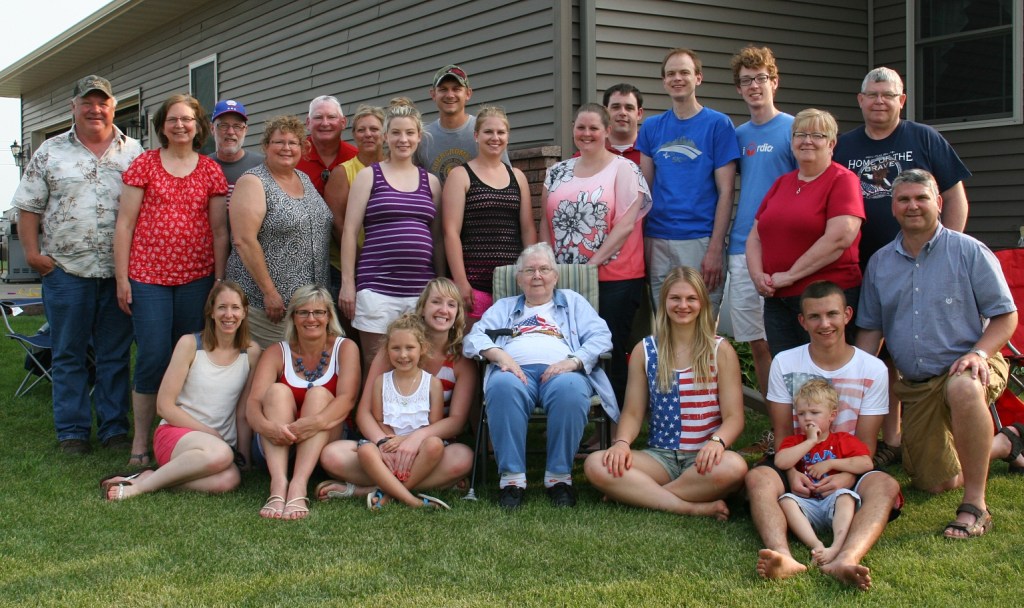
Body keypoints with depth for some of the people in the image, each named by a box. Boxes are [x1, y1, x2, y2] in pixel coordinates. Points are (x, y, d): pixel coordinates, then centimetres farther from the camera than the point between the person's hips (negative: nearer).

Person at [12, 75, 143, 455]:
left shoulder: (134, 153, 8)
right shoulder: (51, 152, 7)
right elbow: (28, 206, 7)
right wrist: (32, 252, -3)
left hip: (119, 272, 1)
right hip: (66, 270, 0)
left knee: (116, 355, 6)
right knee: (68, 355, 5)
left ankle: (114, 429, 15)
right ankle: (72, 432, 13)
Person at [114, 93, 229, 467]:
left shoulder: (211, 171, 9)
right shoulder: (144, 164, 5)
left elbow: (220, 230, 8)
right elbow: (124, 223, 3)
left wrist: (219, 280, 3)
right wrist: (121, 277, -3)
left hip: (197, 278, 2)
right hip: (148, 276, -1)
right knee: (153, 357, -6)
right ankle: (141, 442, 6)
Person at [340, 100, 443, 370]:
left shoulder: (431, 182, 14)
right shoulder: (369, 176, 6)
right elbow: (350, 231, 2)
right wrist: (347, 282, -5)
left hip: (421, 287, 3)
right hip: (377, 286, -3)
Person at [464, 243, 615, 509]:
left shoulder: (573, 302, 30)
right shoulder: (503, 307, 34)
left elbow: (601, 337, 13)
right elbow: (474, 337, 16)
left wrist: (573, 361, -7)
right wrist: (499, 354, -6)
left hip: (561, 371, 0)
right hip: (515, 371, 1)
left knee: (570, 389, -38)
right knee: (503, 386, -38)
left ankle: (559, 476, -28)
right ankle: (512, 477, -33)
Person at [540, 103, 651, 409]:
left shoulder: (624, 169, -1)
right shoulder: (558, 172, 14)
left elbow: (625, 225, -10)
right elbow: (546, 223, 15)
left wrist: (593, 263, -14)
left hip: (614, 279, -4)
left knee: (611, 353, 0)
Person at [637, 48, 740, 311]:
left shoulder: (718, 124, 0)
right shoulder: (651, 127, 11)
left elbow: (725, 191, -4)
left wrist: (715, 248, -11)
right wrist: (643, 240, 1)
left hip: (701, 240, -3)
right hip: (658, 241, 4)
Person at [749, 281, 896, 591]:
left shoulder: (873, 369, 1)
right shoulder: (784, 363, 3)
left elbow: (865, 444, 0)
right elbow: (783, 433, 3)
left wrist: (846, 476, -22)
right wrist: (791, 474, -18)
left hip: (847, 471, 0)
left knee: (885, 485, -32)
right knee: (758, 477, -31)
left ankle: (846, 560, -58)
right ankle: (783, 557, -56)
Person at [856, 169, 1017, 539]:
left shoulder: (969, 252, -4)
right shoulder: (879, 263, 8)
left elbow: (1005, 316, -4)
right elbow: (870, 329, 12)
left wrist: (978, 353, -22)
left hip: (966, 367, -5)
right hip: (914, 385, 5)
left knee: (964, 388, -43)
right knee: (933, 484, 5)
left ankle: (975, 507, -31)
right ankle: (1000, 445, 37)